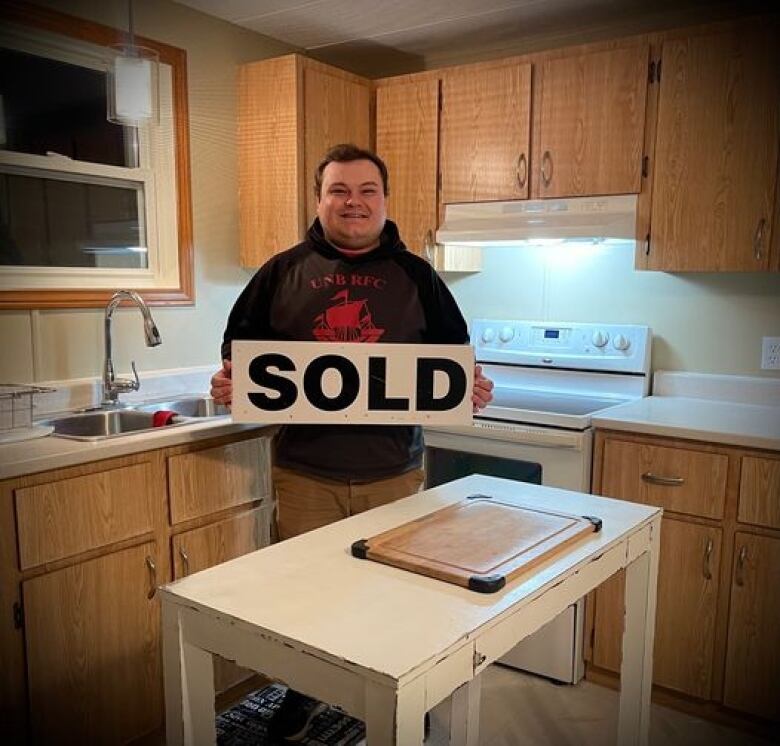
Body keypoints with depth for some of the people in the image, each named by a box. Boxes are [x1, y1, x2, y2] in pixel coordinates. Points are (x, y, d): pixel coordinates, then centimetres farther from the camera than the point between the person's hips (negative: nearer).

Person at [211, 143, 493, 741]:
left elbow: (455, 357, 8)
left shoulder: (416, 276, 5)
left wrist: (471, 388, -12)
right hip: (305, 473, 0)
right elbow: (241, 350, 8)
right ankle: (303, 692, 40)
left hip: (394, 472, 1)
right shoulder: (282, 272, 4)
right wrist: (230, 382, -13)